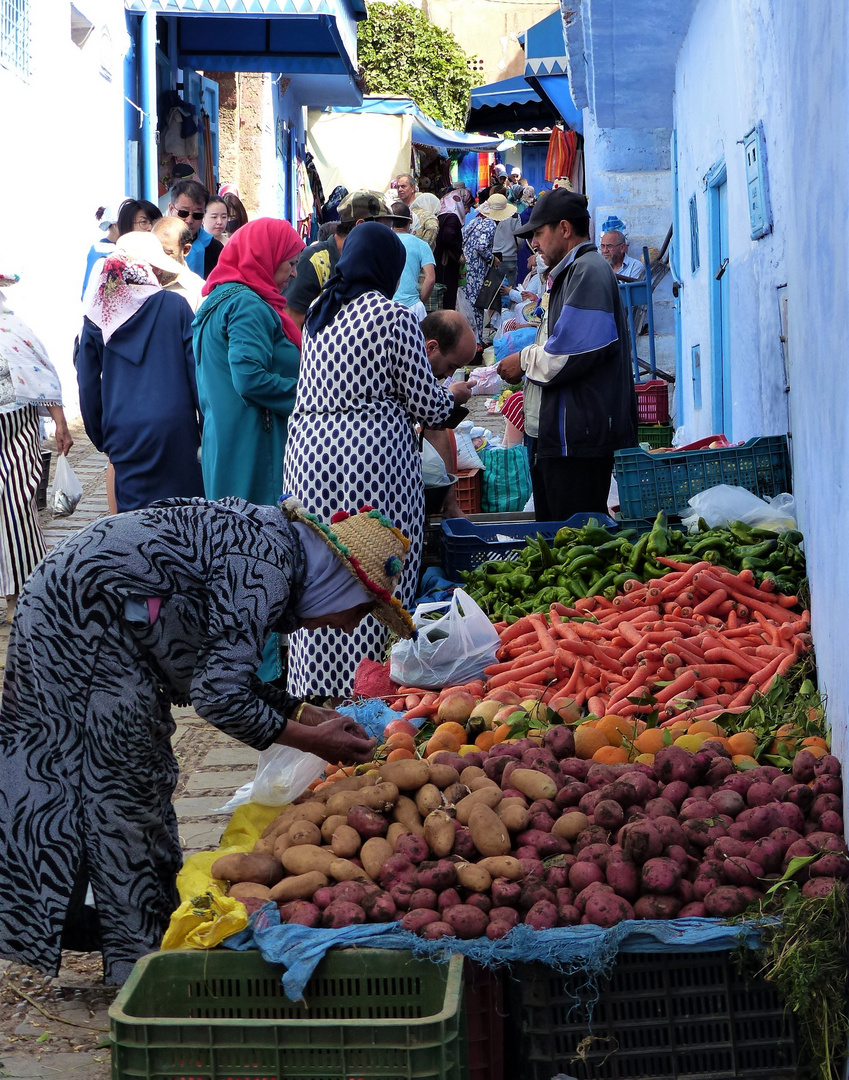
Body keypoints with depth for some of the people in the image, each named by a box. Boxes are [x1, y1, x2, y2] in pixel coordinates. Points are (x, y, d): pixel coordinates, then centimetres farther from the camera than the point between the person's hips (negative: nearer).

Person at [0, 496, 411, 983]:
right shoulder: (264, 571, -22)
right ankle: (139, 956, 7)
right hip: (82, 619, -10)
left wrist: (316, 717, 8)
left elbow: (230, 671, 14)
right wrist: (313, 739, -13)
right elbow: (218, 695, -23)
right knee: (121, 781, -3)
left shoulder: (276, 541, 8)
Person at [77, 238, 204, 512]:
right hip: (174, 428, -2)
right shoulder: (175, 305, -4)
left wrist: (100, 437, 19)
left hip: (124, 433, 2)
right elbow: (196, 368, -2)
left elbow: (88, 384, 8)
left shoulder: (96, 316, 4)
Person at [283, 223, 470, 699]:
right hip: (372, 453, -7)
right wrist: (453, 396, 17)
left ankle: (314, 685, 17)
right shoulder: (394, 316, -7)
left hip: (309, 446, 7)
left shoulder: (317, 314, 13)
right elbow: (425, 401, -6)